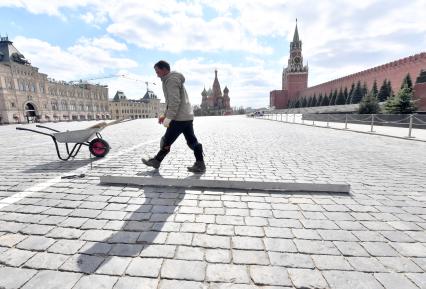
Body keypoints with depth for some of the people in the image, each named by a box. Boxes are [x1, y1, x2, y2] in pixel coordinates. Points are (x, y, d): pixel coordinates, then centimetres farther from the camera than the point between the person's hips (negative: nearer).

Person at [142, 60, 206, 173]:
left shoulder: (171, 80, -10)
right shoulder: (170, 79, 23)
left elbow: (175, 102, -21)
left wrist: (168, 118, -19)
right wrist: (165, 115, 22)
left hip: (180, 118, -10)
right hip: (187, 116, 10)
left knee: (167, 141, 2)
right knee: (192, 141, 8)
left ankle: (156, 161, 17)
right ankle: (200, 164, 13)